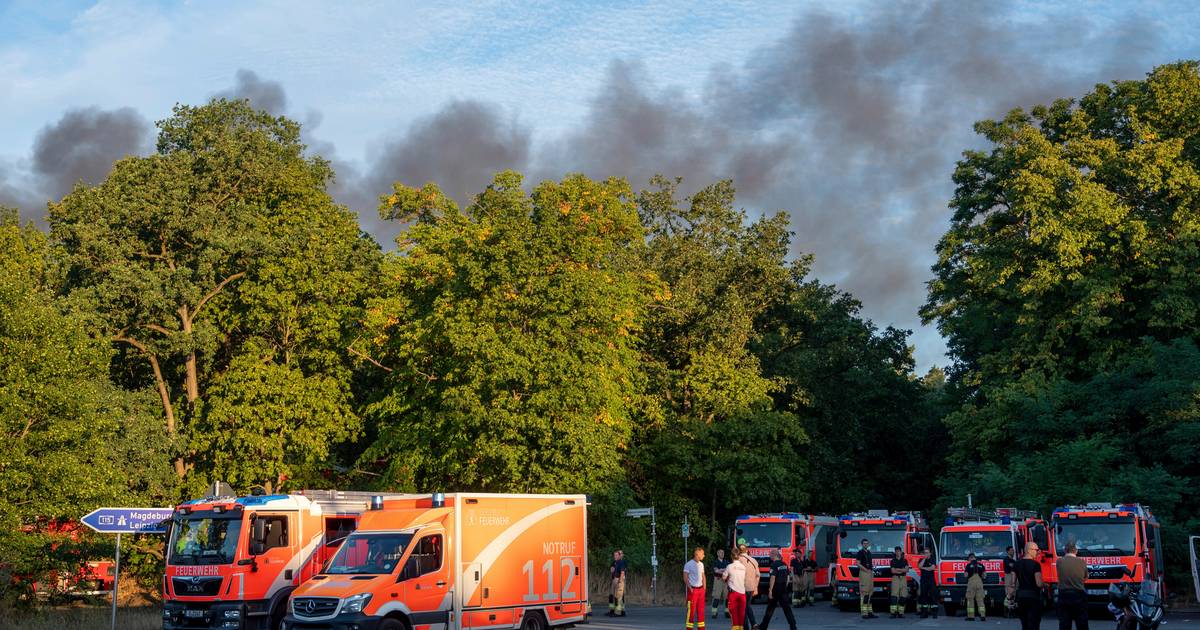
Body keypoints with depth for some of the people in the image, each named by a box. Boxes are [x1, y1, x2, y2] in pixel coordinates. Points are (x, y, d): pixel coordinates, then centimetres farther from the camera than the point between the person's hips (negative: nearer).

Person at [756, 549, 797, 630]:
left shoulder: (774, 565, -14)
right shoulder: (784, 565, 9)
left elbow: (773, 578, -19)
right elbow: (788, 577, 13)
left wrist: (770, 590, -18)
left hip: (775, 590, -6)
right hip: (783, 589, 6)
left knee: (770, 608, 5)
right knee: (787, 608, 3)